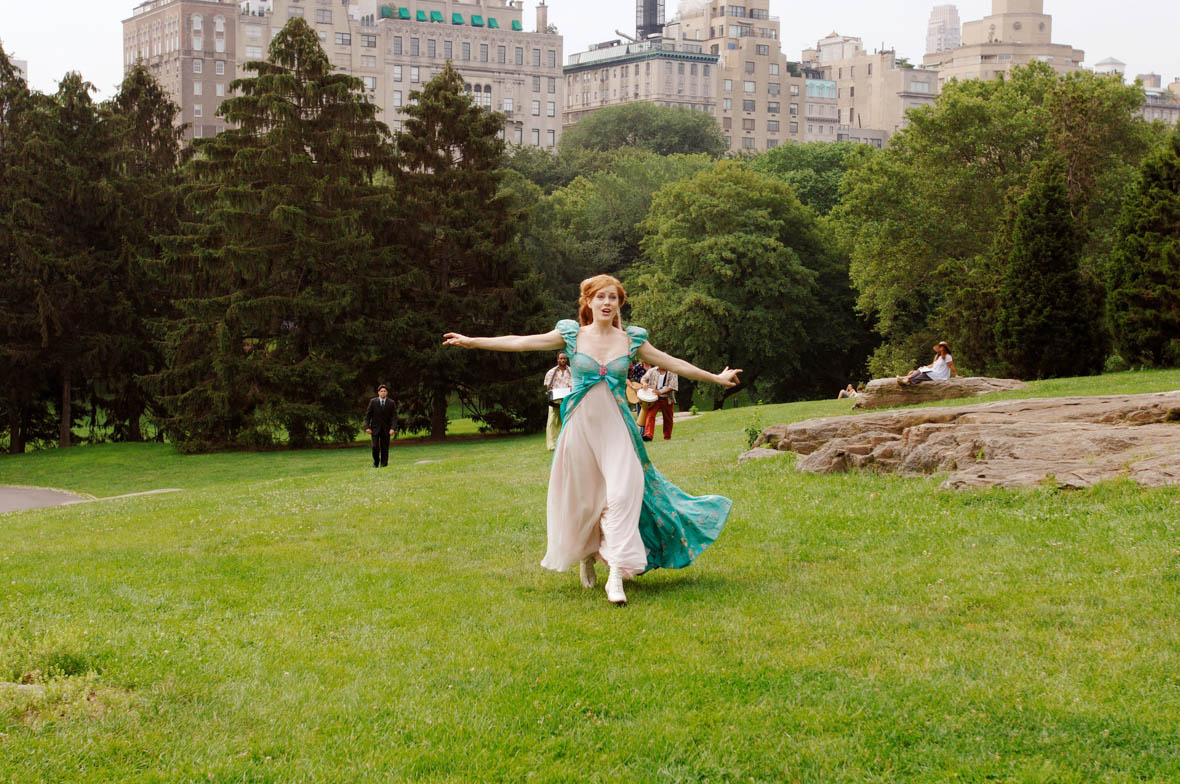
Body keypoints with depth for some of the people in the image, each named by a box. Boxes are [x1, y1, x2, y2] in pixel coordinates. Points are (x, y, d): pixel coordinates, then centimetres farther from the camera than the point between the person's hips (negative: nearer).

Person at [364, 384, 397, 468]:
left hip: (386, 429, 1)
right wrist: (367, 427, -8)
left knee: (385, 448, 0)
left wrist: (392, 428, -14)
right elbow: (368, 415, 2)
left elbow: (394, 416, -2)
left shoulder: (391, 403, 1)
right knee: (375, 447, -9)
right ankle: (376, 463, 12)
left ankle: (383, 465, 8)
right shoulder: (373, 402, 1)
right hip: (375, 428, -1)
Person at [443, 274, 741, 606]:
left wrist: (716, 377, 16)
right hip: (581, 425, 0)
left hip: (616, 428, 0)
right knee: (581, 498, 6)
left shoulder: (631, 340, 5)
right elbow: (521, 342, 0)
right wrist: (472, 342, -3)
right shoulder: (571, 335, 1)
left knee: (622, 493, -15)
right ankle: (586, 556, 32)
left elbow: (672, 363, 13)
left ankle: (617, 574, -17)